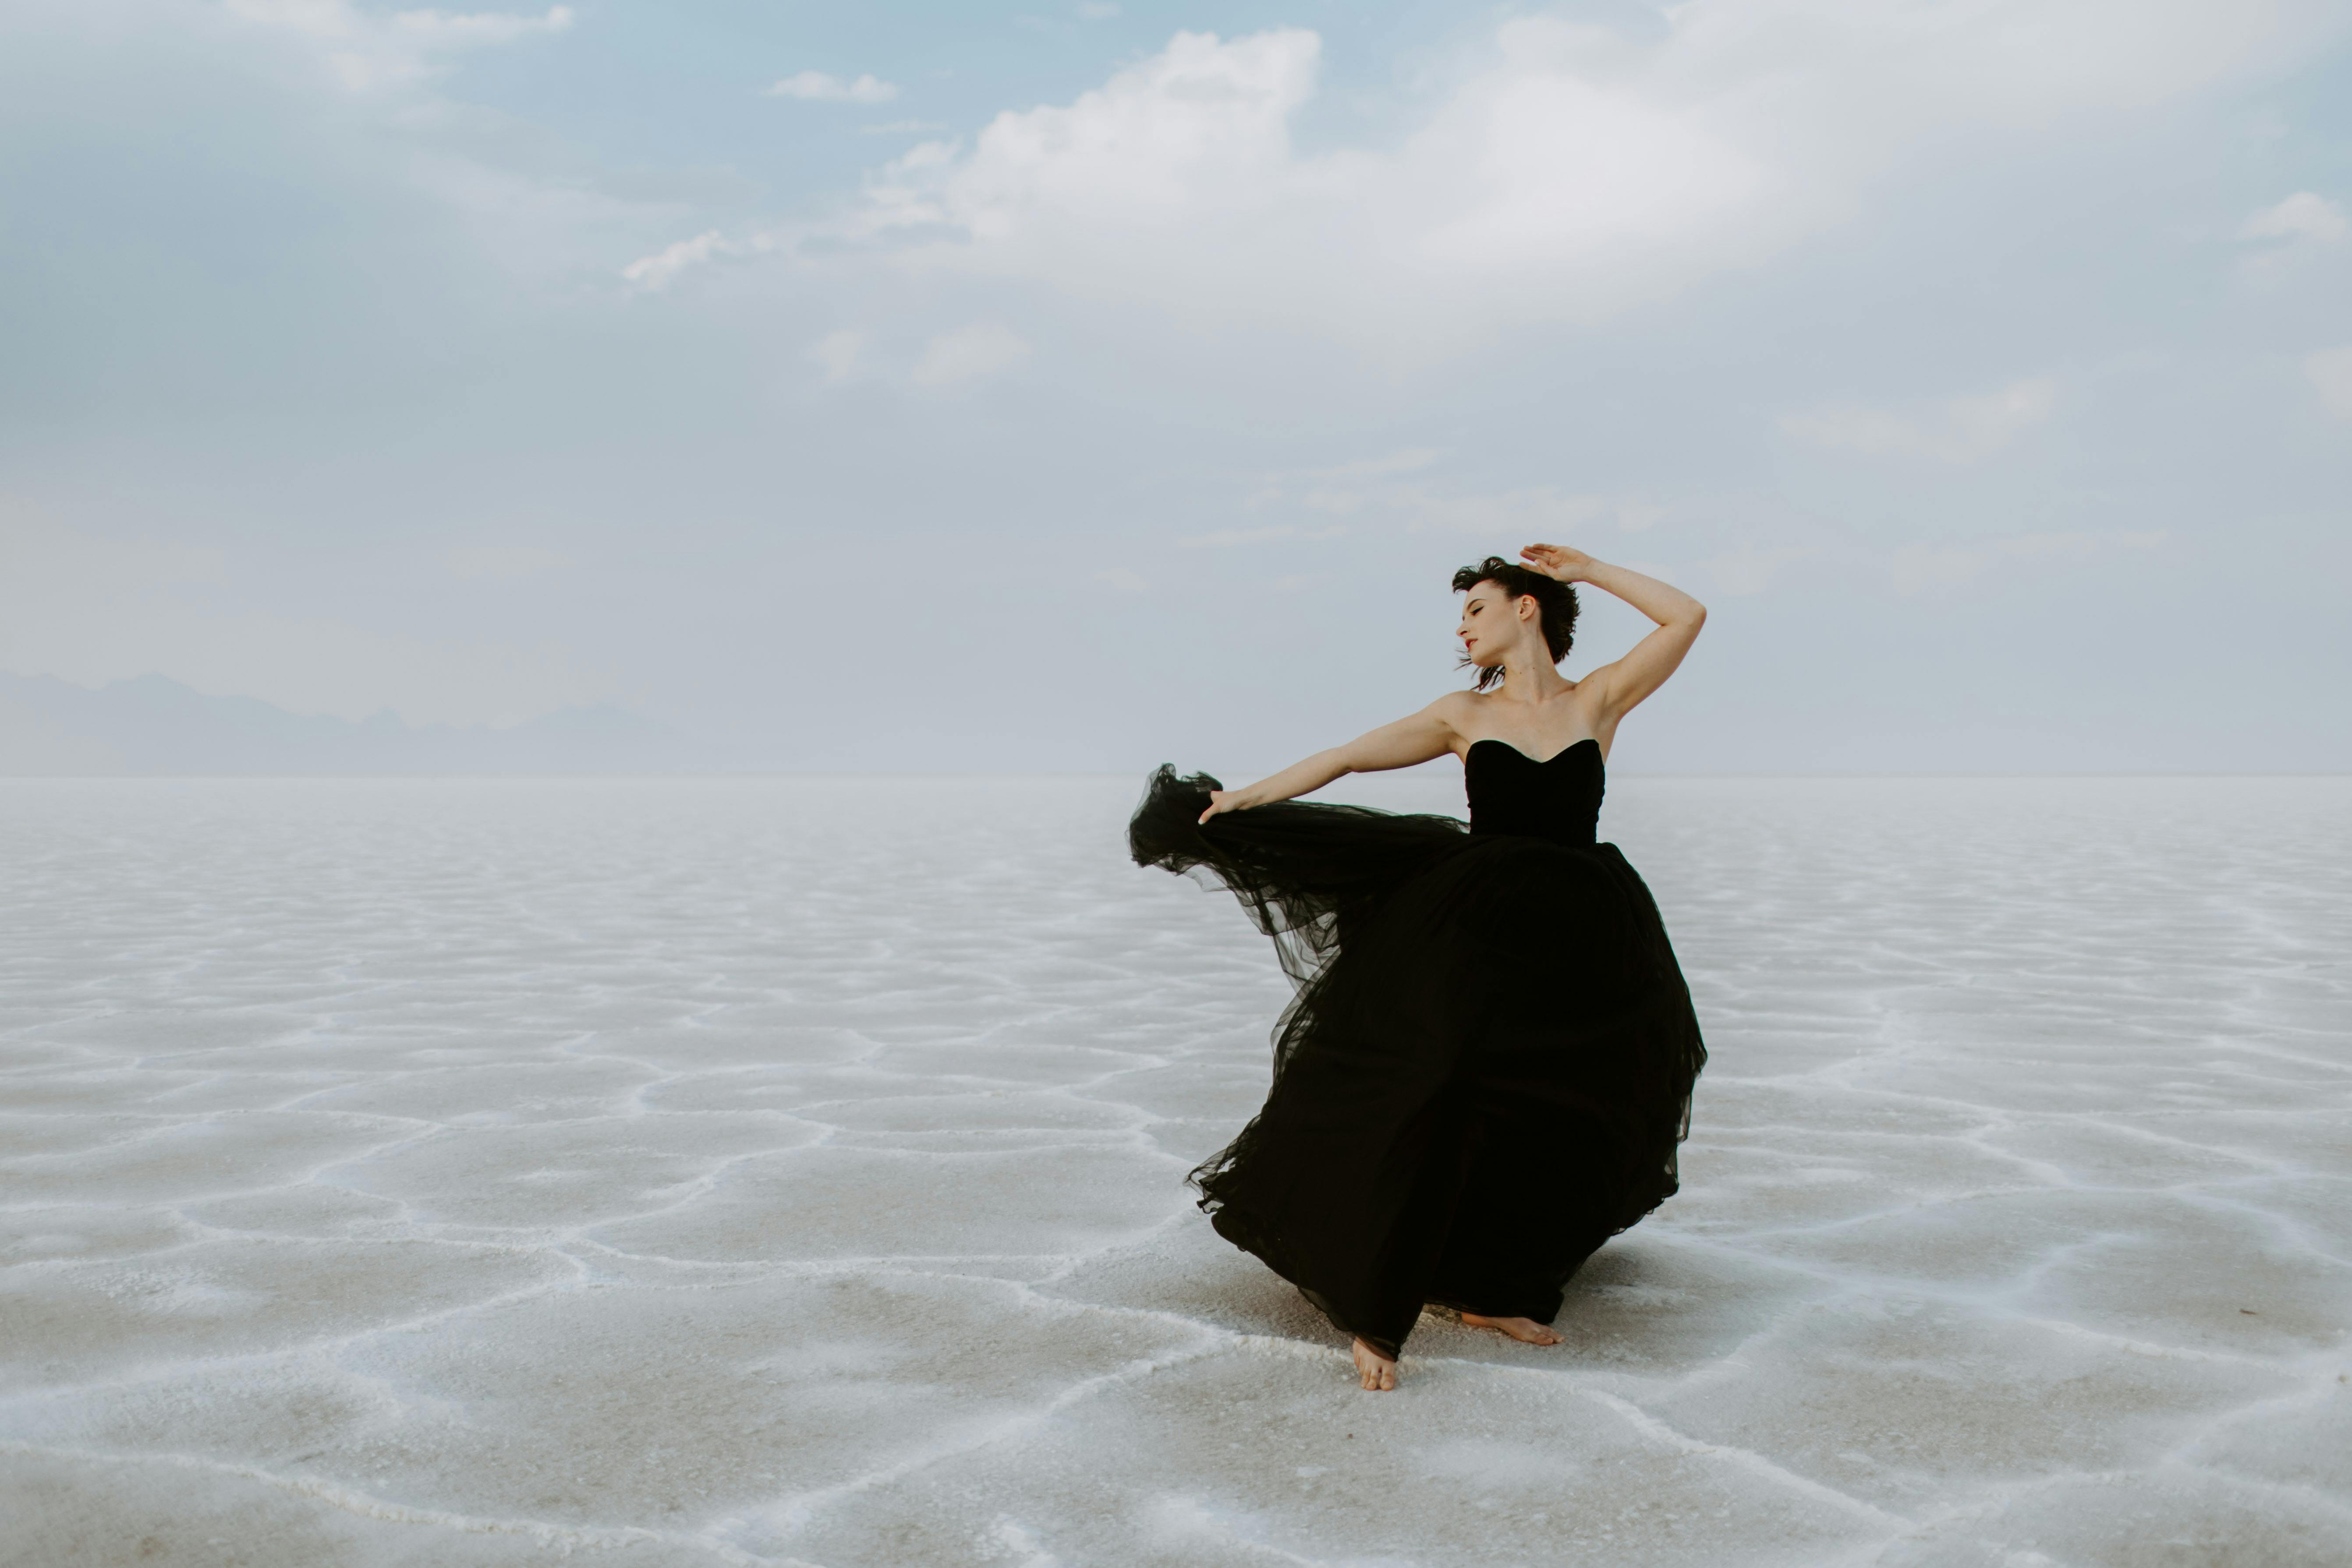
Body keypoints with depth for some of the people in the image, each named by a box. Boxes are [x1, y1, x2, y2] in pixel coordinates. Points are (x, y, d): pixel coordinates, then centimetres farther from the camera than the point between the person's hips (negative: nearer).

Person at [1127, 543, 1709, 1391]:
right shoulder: (1465, 715, 7)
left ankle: (1489, 1291, 27)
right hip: (1475, 929, -1)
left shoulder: (1598, 700, 6)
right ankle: (1374, 1315, -2)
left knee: (1550, 1123, 7)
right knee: (1431, 1107, -10)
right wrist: (1246, 796, 4)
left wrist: (1589, 571, 8)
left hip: (1581, 938, 1)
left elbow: (1687, 616, 2)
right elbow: (1346, 757, 8)